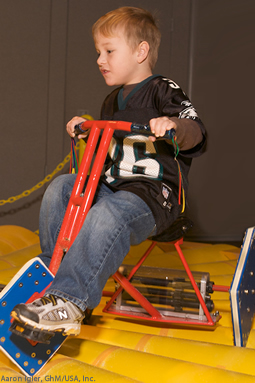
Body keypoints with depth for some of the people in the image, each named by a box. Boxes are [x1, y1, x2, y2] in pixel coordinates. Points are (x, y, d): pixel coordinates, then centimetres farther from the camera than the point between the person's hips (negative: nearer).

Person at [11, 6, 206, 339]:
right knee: (61, 188, -11)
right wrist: (86, 131, 16)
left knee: (109, 213, -37)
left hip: (154, 194, -8)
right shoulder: (112, 102, 22)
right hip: (112, 186, 8)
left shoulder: (161, 90, -2)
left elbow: (196, 133, -14)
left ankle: (69, 301, -44)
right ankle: (49, 271, -4)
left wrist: (174, 125, -35)